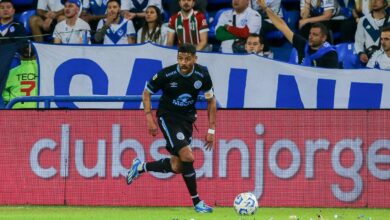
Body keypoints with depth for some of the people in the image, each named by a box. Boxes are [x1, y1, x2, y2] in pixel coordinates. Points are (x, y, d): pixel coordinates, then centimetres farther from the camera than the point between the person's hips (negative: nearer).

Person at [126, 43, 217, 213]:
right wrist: (149, 119, -13)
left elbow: (211, 100, 3)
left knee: (177, 167, 4)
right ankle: (196, 202, -8)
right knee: (187, 156, -21)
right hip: (167, 117, -5)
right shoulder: (166, 74, -20)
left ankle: (140, 167, 29)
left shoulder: (202, 75, -11)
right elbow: (146, 93, -5)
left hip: (187, 119, 5)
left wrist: (211, 130, 1)